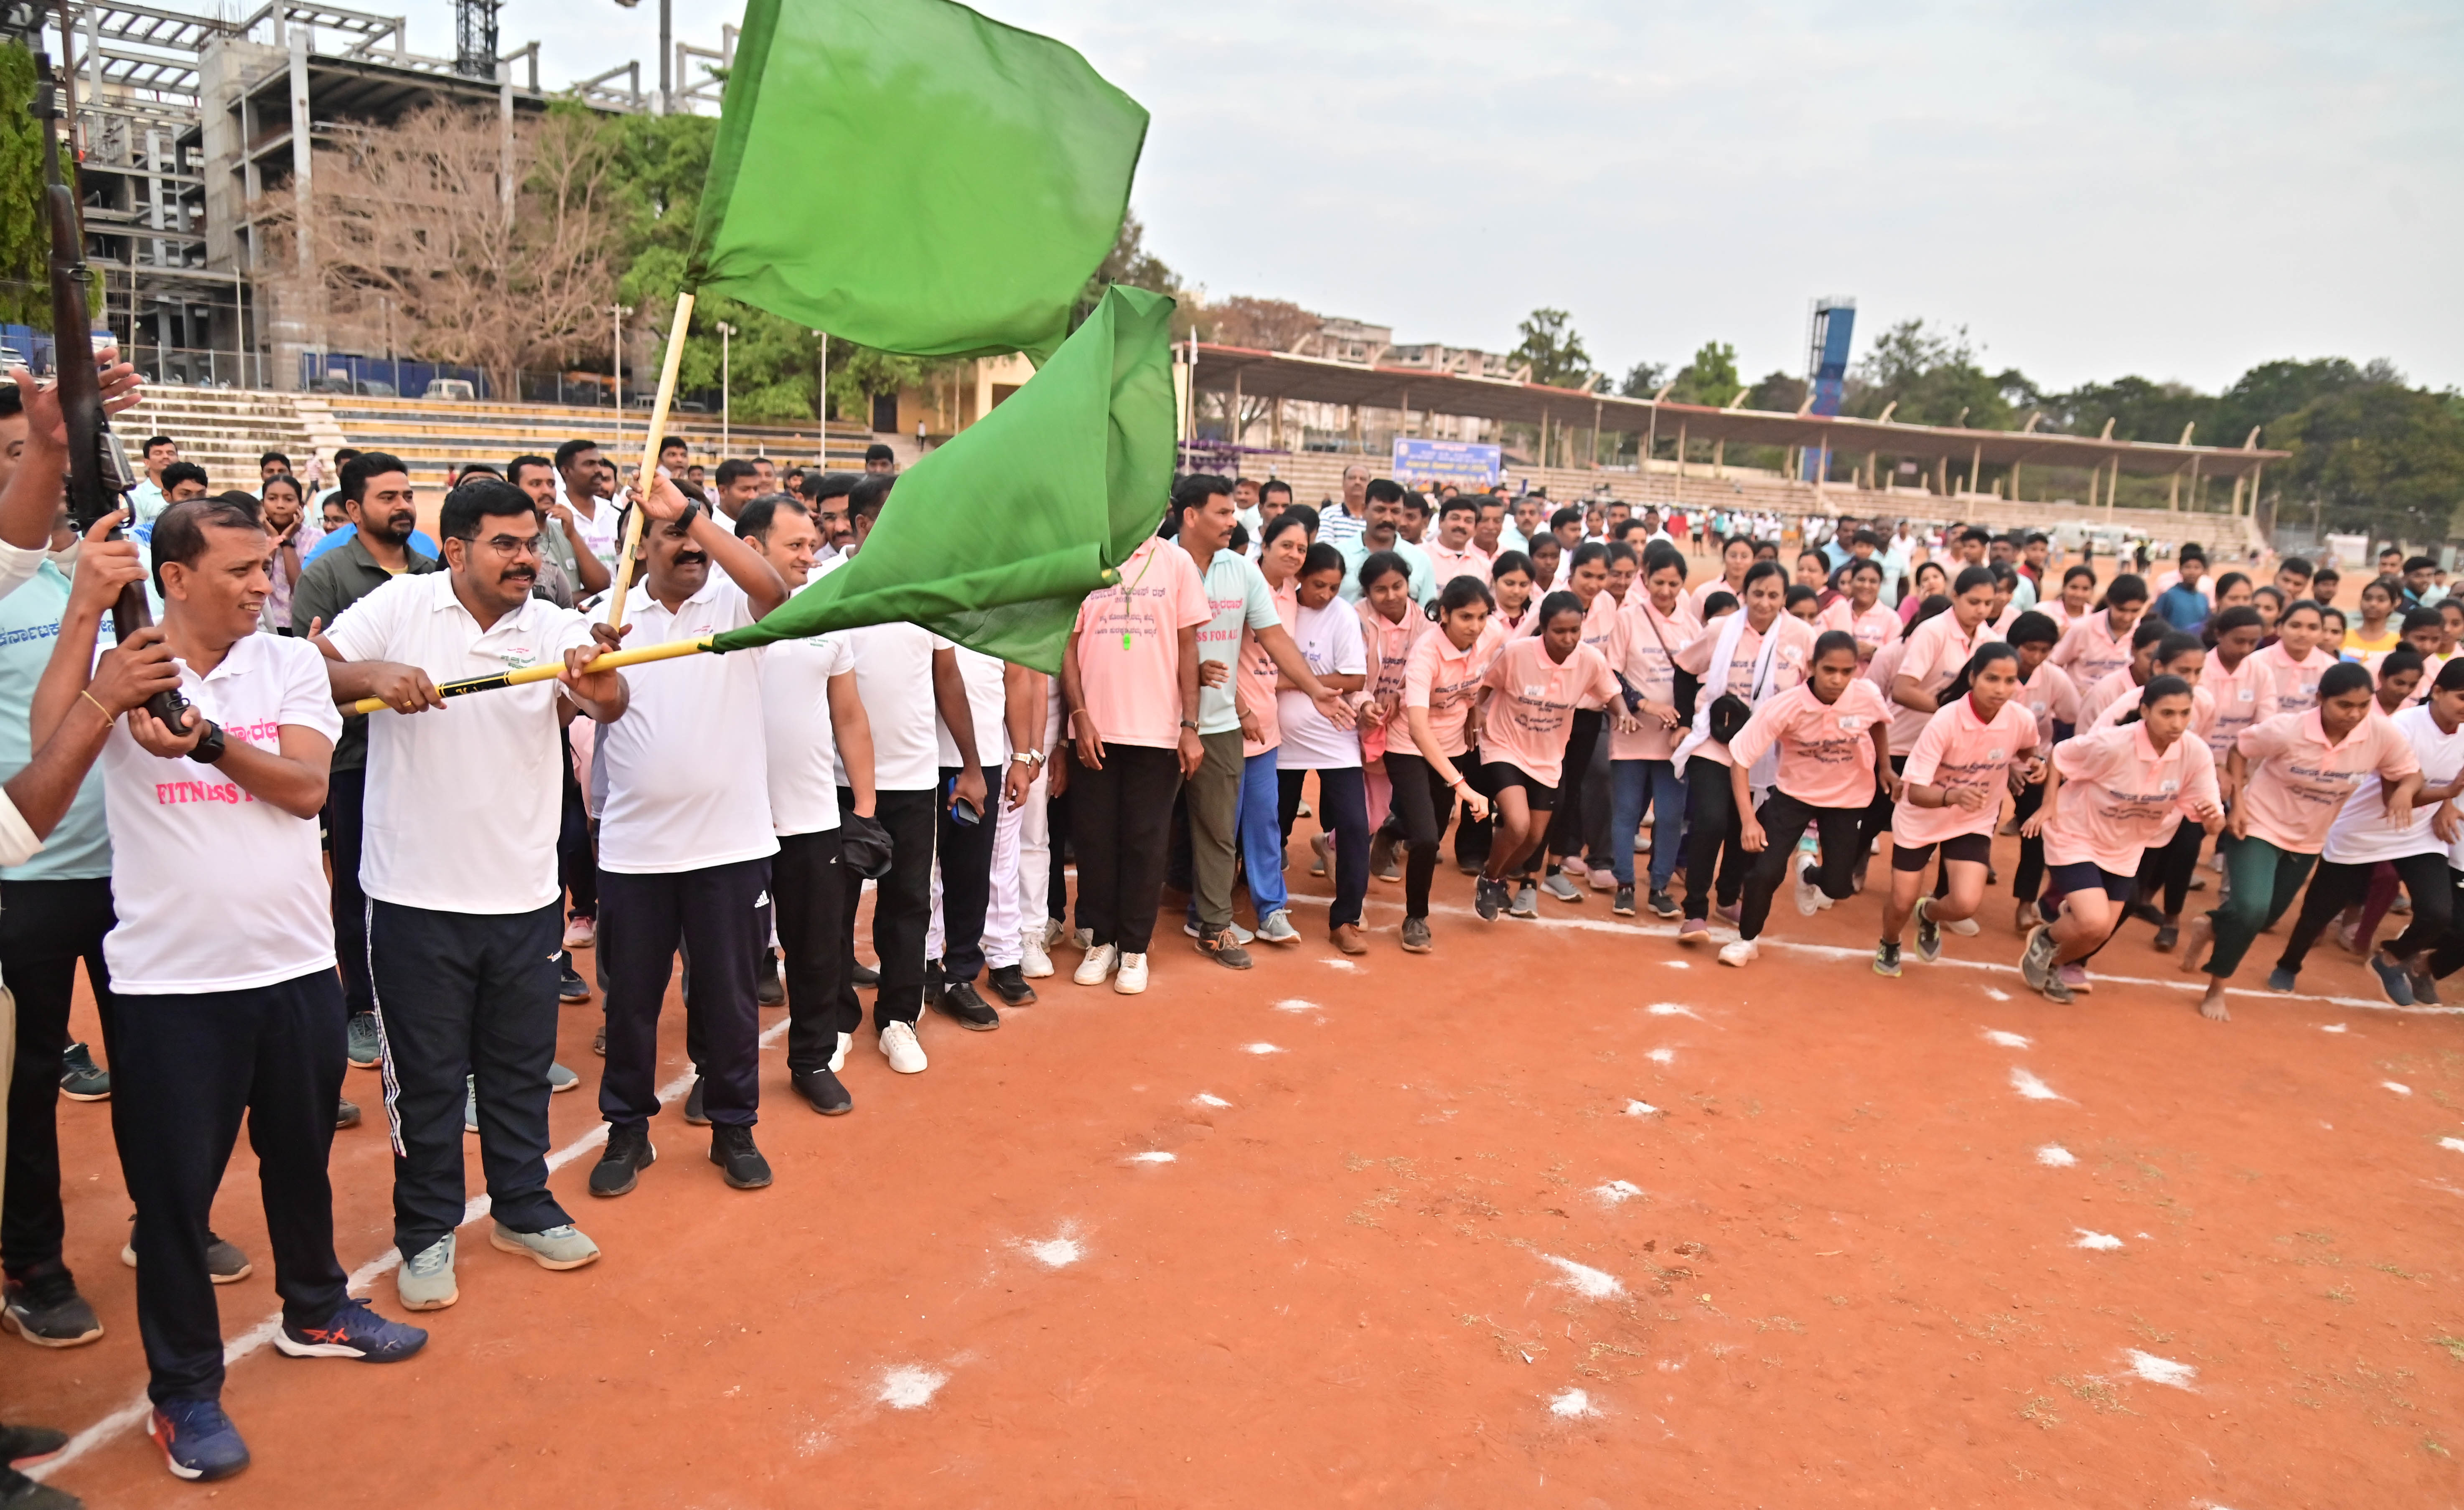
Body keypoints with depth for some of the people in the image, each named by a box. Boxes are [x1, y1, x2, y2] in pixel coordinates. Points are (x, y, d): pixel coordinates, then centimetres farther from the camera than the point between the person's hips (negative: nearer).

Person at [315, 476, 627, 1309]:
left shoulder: (556, 628, -3)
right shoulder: (401, 605, -5)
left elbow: (611, 703, -19)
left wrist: (600, 688, -42)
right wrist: (373, 674, -27)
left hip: (524, 894, 2)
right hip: (416, 894, -2)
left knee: (522, 1065, 16)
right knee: (426, 1074, 10)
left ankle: (523, 1209, 34)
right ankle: (426, 1233, 27)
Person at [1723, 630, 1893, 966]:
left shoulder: (1868, 696, -24)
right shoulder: (1785, 706, -30)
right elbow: (1740, 757, -25)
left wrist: (1885, 767, 6)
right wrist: (1748, 820, -30)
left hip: (1847, 796, 2)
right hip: (1794, 791, -2)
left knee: (1838, 888, 3)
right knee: (1766, 871, -14)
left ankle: (1808, 875, 42)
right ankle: (1747, 940, 13)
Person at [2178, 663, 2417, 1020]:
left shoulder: (2384, 735, -19)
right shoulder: (2287, 730, -26)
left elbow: (2412, 774, -4)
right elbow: (2238, 749, -10)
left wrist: (2405, 792, -28)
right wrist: (2237, 803, -18)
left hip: (2308, 840, 5)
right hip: (2260, 826, -5)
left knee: (2264, 919, 14)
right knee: (2251, 909, -22)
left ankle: (2209, 927, 47)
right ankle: (2215, 991, -1)